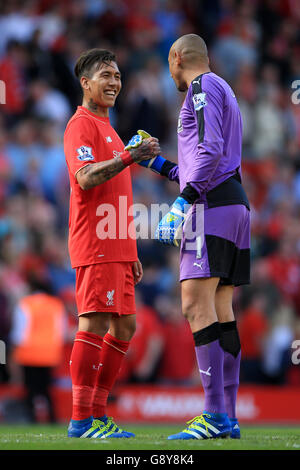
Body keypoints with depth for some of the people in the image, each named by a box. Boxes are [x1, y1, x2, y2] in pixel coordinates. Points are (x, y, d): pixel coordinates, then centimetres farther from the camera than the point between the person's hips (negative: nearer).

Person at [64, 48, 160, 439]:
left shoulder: (107, 129, 25)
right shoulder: (81, 125, -5)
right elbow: (85, 178, -22)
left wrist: (131, 252, 23)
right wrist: (129, 157, -32)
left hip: (116, 246, 10)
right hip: (95, 245, -10)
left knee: (124, 326, 8)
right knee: (95, 324, -12)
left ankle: (97, 413, 12)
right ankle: (82, 419, -12)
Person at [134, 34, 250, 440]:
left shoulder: (203, 87, -3)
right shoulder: (222, 91, 27)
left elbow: (210, 150, -17)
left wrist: (184, 200, -20)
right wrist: (157, 164, 38)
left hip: (212, 206, -10)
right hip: (235, 204, 10)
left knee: (196, 305, -16)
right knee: (220, 310, 6)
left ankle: (215, 416, -24)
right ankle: (229, 418, 2)